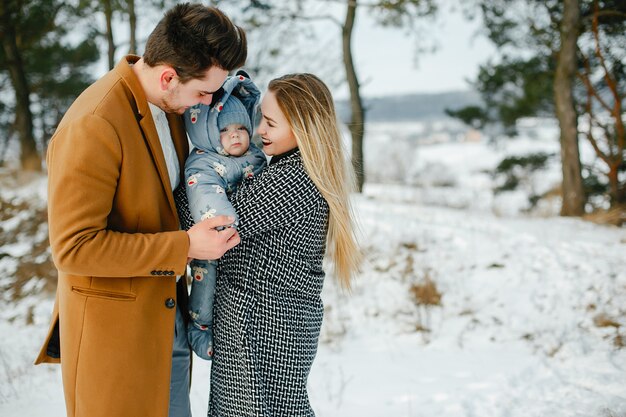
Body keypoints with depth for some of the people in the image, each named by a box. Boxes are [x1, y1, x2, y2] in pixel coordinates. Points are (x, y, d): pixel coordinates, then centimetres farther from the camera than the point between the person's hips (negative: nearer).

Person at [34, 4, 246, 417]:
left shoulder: (168, 103, 2)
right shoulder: (92, 127, -25)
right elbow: (73, 247, -25)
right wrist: (184, 247, -24)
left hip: (168, 310, 8)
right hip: (115, 325, -8)